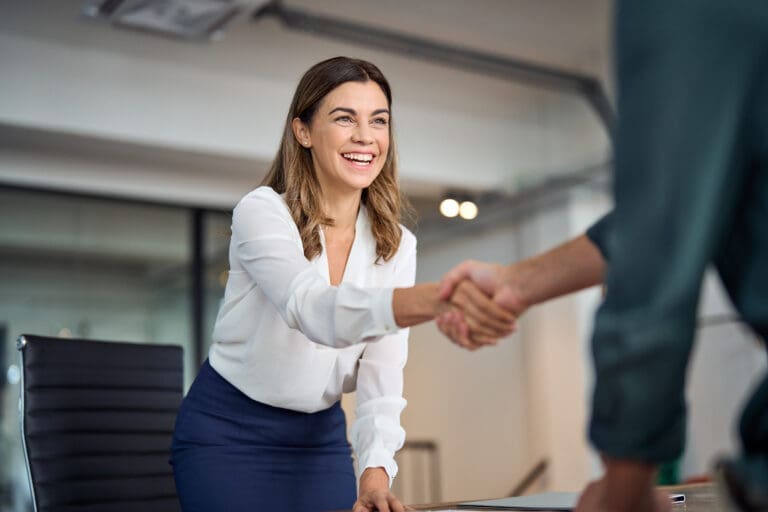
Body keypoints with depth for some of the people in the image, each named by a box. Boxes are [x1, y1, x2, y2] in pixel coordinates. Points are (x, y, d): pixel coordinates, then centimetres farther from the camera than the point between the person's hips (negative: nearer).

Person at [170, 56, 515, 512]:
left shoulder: (396, 244, -4)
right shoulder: (261, 212, -19)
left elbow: (382, 373, -9)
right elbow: (313, 310, -38)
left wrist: (376, 468, -26)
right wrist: (438, 297, -55)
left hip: (322, 436, 4)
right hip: (226, 433, -4)